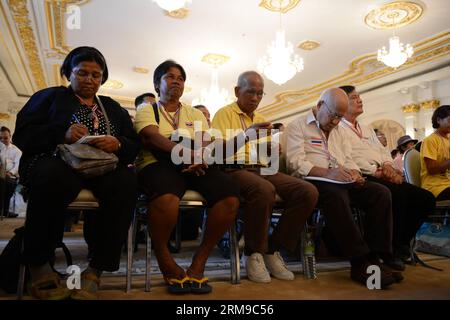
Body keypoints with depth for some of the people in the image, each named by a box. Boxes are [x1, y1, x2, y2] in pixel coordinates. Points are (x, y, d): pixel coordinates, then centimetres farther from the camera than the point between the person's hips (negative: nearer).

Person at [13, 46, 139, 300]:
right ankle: (38, 264, -15)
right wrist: (62, 134, -15)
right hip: (57, 163, -2)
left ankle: (96, 270, -23)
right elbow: (22, 135, 4)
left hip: (102, 168, 2)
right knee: (53, 177, -38)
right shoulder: (49, 96, 19)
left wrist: (118, 144, -11)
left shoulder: (113, 108, 25)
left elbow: (134, 146, 14)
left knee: (127, 180, -32)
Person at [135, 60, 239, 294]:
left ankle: (199, 263, -10)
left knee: (230, 197, -25)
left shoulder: (195, 114, 26)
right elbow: (152, 138, -7)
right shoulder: (146, 110, 15)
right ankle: (166, 264, -13)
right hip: (158, 164, -3)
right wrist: (187, 153, -25)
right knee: (167, 198, -39)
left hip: (194, 167, 4)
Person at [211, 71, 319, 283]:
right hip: (236, 170, -6)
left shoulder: (261, 119, 27)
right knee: (264, 190, -40)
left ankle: (273, 250, -6)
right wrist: (245, 135, -23)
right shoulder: (224, 114, 6)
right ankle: (254, 253, -16)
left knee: (308, 192, -19)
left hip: (262, 170, 6)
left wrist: (273, 149, -2)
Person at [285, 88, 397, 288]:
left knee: (381, 192, -16)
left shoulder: (338, 130, 27)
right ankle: (360, 264, -31)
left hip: (342, 182, 7)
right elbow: (296, 163, -11)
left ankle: (374, 257, -17)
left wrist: (355, 174, -5)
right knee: (336, 196, -38)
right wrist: (328, 173, -23)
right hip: (313, 182, -7)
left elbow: (348, 160, 19)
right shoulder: (298, 126, 3)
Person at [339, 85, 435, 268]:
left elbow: (383, 152, 22)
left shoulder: (367, 129, 30)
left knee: (426, 198, -5)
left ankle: (402, 243, 6)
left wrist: (388, 166, -1)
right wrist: (376, 172, -17)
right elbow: (349, 158, -12)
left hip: (382, 176, 9)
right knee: (397, 193, -33)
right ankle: (391, 251, -17)